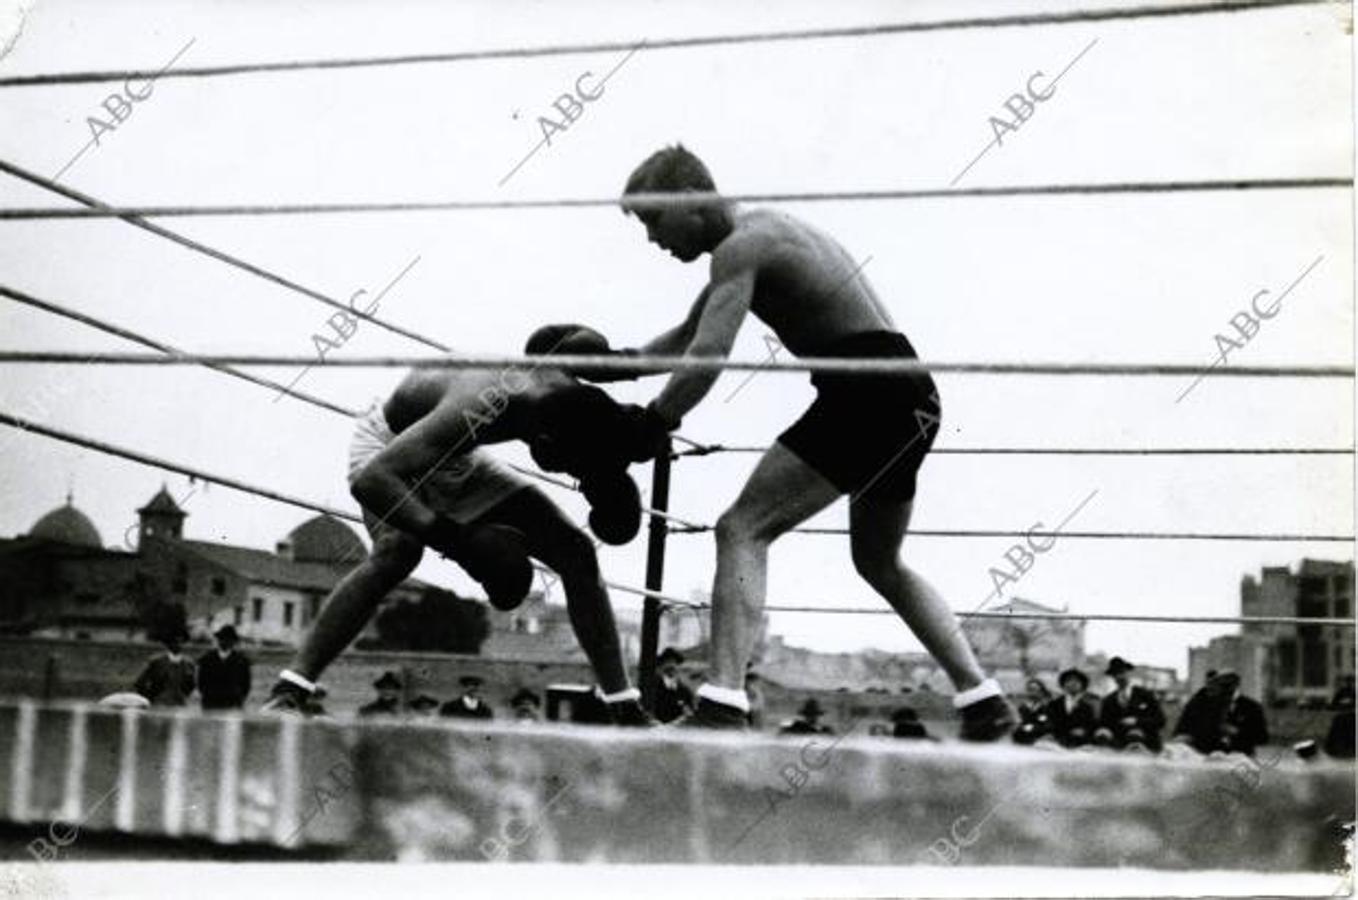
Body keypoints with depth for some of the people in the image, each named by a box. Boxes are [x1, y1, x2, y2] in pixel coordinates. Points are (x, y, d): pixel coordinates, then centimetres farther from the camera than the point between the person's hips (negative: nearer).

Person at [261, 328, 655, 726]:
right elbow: (368, 480, -52)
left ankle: (628, 711, 4)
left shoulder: (568, 394, -26)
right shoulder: (474, 412, -45)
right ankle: (286, 695, -33)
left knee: (578, 554, -4)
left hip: (458, 463, 7)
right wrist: (453, 537, -58)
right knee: (398, 549, -38)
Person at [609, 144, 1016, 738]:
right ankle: (983, 700, 24)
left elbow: (704, 360, -18)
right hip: (910, 399, 10)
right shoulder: (763, 233, 23)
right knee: (879, 561, 25)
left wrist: (649, 428, -6)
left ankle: (722, 706, -23)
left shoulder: (740, 247, -8)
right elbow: (685, 335, 33)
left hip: (870, 394, -10)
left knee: (742, 530, -12)